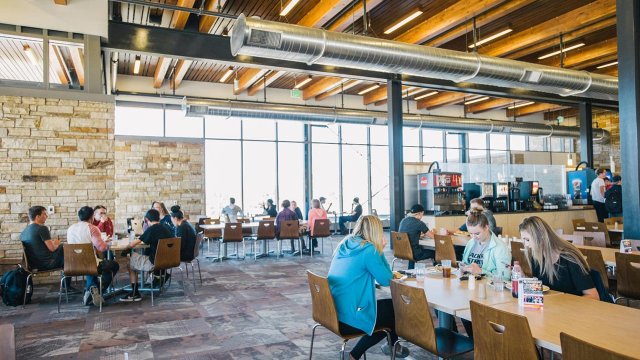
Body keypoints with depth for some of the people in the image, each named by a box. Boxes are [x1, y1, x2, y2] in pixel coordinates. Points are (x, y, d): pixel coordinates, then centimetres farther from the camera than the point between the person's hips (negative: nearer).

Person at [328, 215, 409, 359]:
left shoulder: (345, 244, 7)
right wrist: (380, 250, -1)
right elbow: (386, 280, -7)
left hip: (333, 311, 8)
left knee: (388, 305, 22)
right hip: (349, 319, -8)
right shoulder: (368, 249, -16)